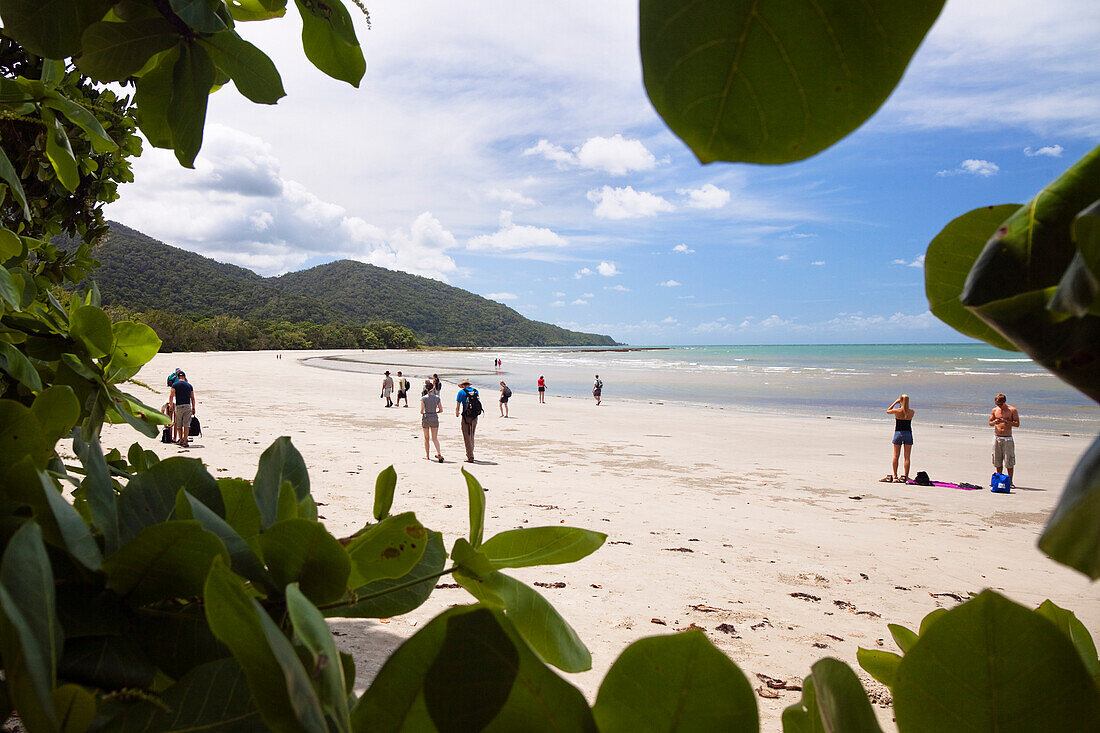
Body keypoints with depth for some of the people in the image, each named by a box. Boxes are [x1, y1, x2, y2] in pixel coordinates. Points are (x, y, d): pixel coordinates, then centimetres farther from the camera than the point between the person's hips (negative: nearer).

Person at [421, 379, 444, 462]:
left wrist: (423, 413, 9)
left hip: (426, 418, -2)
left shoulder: (423, 398, -10)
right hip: (434, 418, 2)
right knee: (435, 438, 7)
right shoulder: (437, 398, -3)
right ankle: (439, 453, -13)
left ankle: (427, 456, 17)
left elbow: (421, 411, -13)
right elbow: (441, 410, -1)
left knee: (426, 438, 12)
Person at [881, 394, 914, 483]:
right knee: (907, 457, 4)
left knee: (896, 456, 9)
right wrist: (905, 406, 20)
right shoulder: (912, 412, -6)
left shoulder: (897, 411, -10)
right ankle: (905, 477, 3)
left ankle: (895, 476, 12)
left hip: (898, 433, -1)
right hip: (908, 434, 1)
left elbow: (887, 411, 11)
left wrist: (895, 402, 15)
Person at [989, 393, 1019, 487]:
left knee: (1009, 461, -5)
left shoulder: (1012, 410, -2)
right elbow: (990, 423, 15)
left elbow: (1017, 424, -5)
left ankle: (1010, 482, 2)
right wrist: (995, 422, -7)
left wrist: (1006, 421, -18)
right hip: (997, 437, 4)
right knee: (997, 461, 5)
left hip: (1007, 438, -4)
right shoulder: (995, 410, 8)